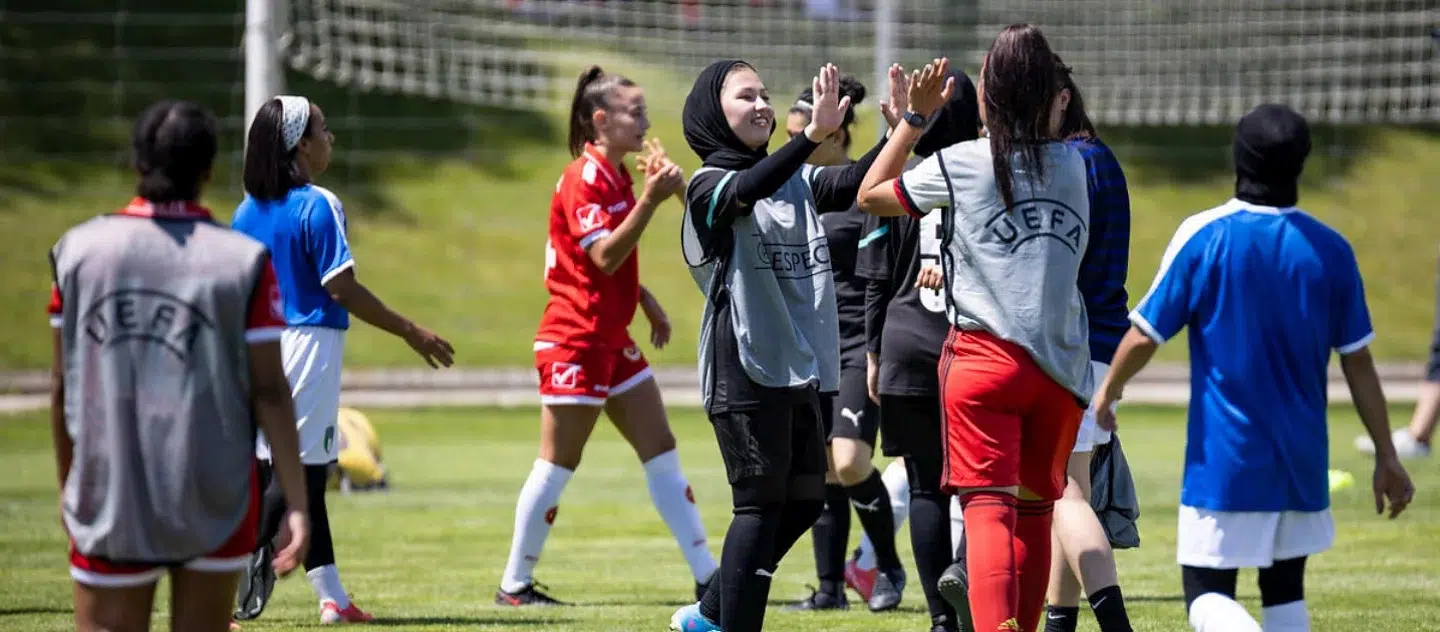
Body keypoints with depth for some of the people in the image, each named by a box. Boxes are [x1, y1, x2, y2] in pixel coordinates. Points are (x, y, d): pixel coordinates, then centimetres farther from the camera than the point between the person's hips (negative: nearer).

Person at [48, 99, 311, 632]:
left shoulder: (79, 250, -1)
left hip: (109, 502, 0)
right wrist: (297, 504, -3)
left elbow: (61, 383, 5)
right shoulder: (245, 262, -6)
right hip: (216, 502, 0)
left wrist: (67, 482, 18)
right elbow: (270, 392, -7)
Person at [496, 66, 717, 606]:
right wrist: (650, 201, -30)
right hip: (575, 339, -9)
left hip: (612, 339, 9)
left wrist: (646, 301, 18)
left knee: (662, 452, 5)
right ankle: (514, 584, 5)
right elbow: (604, 257, -24)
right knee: (558, 465, -3)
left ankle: (707, 575, 6)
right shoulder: (585, 179, -15)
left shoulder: (616, 176, 15)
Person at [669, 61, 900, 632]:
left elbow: (852, 185, -2)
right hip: (744, 368, -7)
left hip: (800, 369, 7)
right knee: (761, 505, -8)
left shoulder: (797, 180, 14)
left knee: (804, 500, 12)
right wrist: (813, 135, -42)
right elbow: (747, 192, -29)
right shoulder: (710, 187, -6)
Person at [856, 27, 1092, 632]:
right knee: (1034, 512, 14)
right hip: (1062, 365, 4)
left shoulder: (959, 164, -1)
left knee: (988, 508, -13)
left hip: (986, 355, -4)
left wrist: (915, 117, 17)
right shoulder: (1072, 164, 9)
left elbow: (870, 195, 14)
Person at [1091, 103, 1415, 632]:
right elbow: (1358, 364, 3)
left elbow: (1145, 335, -6)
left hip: (1224, 460, -4)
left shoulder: (1203, 236, -9)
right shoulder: (1330, 250, 0)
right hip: (1301, 465, 4)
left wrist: (1107, 391, 13)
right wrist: (1387, 456, 11)